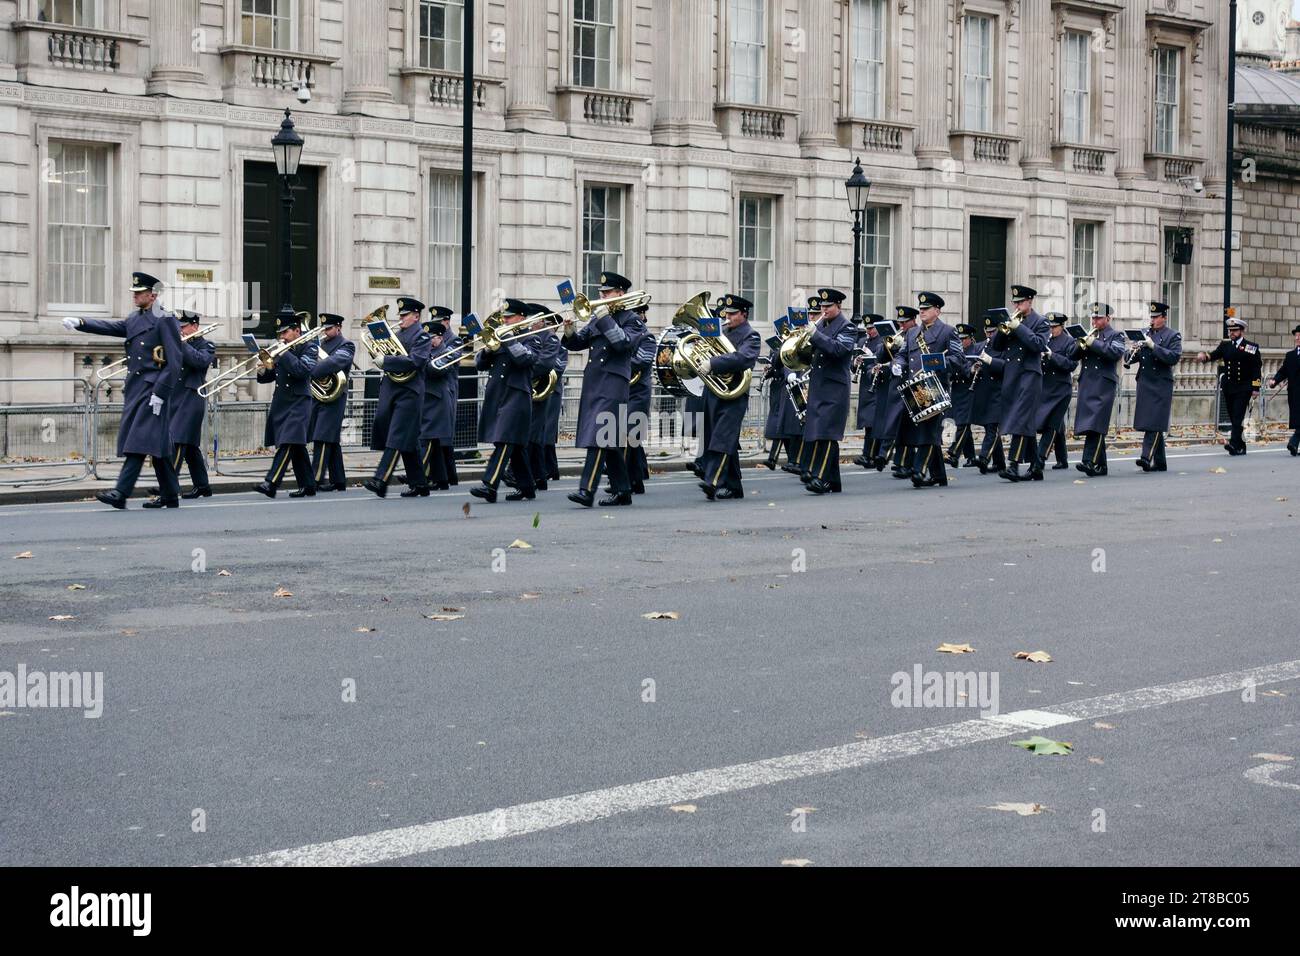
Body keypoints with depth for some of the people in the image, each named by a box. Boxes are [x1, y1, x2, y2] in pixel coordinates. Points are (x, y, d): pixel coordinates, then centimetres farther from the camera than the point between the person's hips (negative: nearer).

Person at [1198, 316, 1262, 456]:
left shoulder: (1251, 347, -2)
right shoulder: (1225, 345, 11)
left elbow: (1257, 368, -3)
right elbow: (1215, 355, -3)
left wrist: (1256, 388, -9)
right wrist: (1205, 355, -27)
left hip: (1244, 388, -5)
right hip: (1228, 387, 5)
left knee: (1238, 416, -15)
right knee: (1233, 417, 7)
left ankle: (1233, 443, -26)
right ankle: (1240, 447, 14)